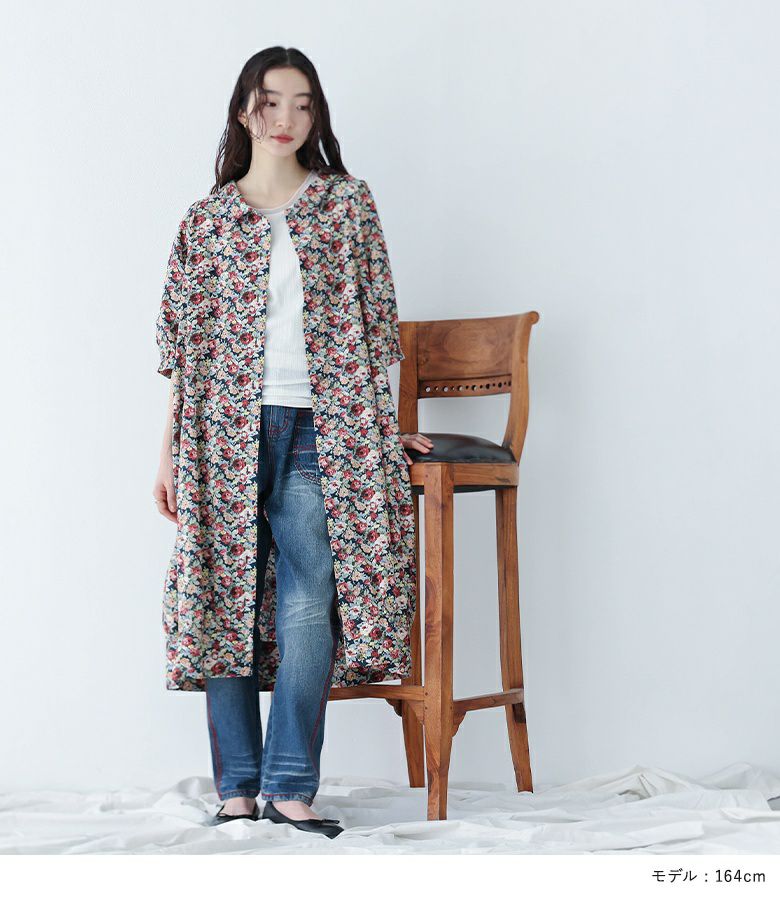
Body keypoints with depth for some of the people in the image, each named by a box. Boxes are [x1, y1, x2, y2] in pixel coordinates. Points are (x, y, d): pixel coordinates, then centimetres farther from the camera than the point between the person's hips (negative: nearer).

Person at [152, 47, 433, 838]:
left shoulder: (346, 202, 9)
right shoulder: (206, 220, 10)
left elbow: (373, 320, 9)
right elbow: (184, 344, 10)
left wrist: (384, 424, 6)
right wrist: (169, 451, 6)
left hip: (317, 430, -1)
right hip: (225, 433, 1)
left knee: (309, 607, -10)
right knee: (229, 603, 1)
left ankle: (291, 786, -5)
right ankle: (238, 786, 8)